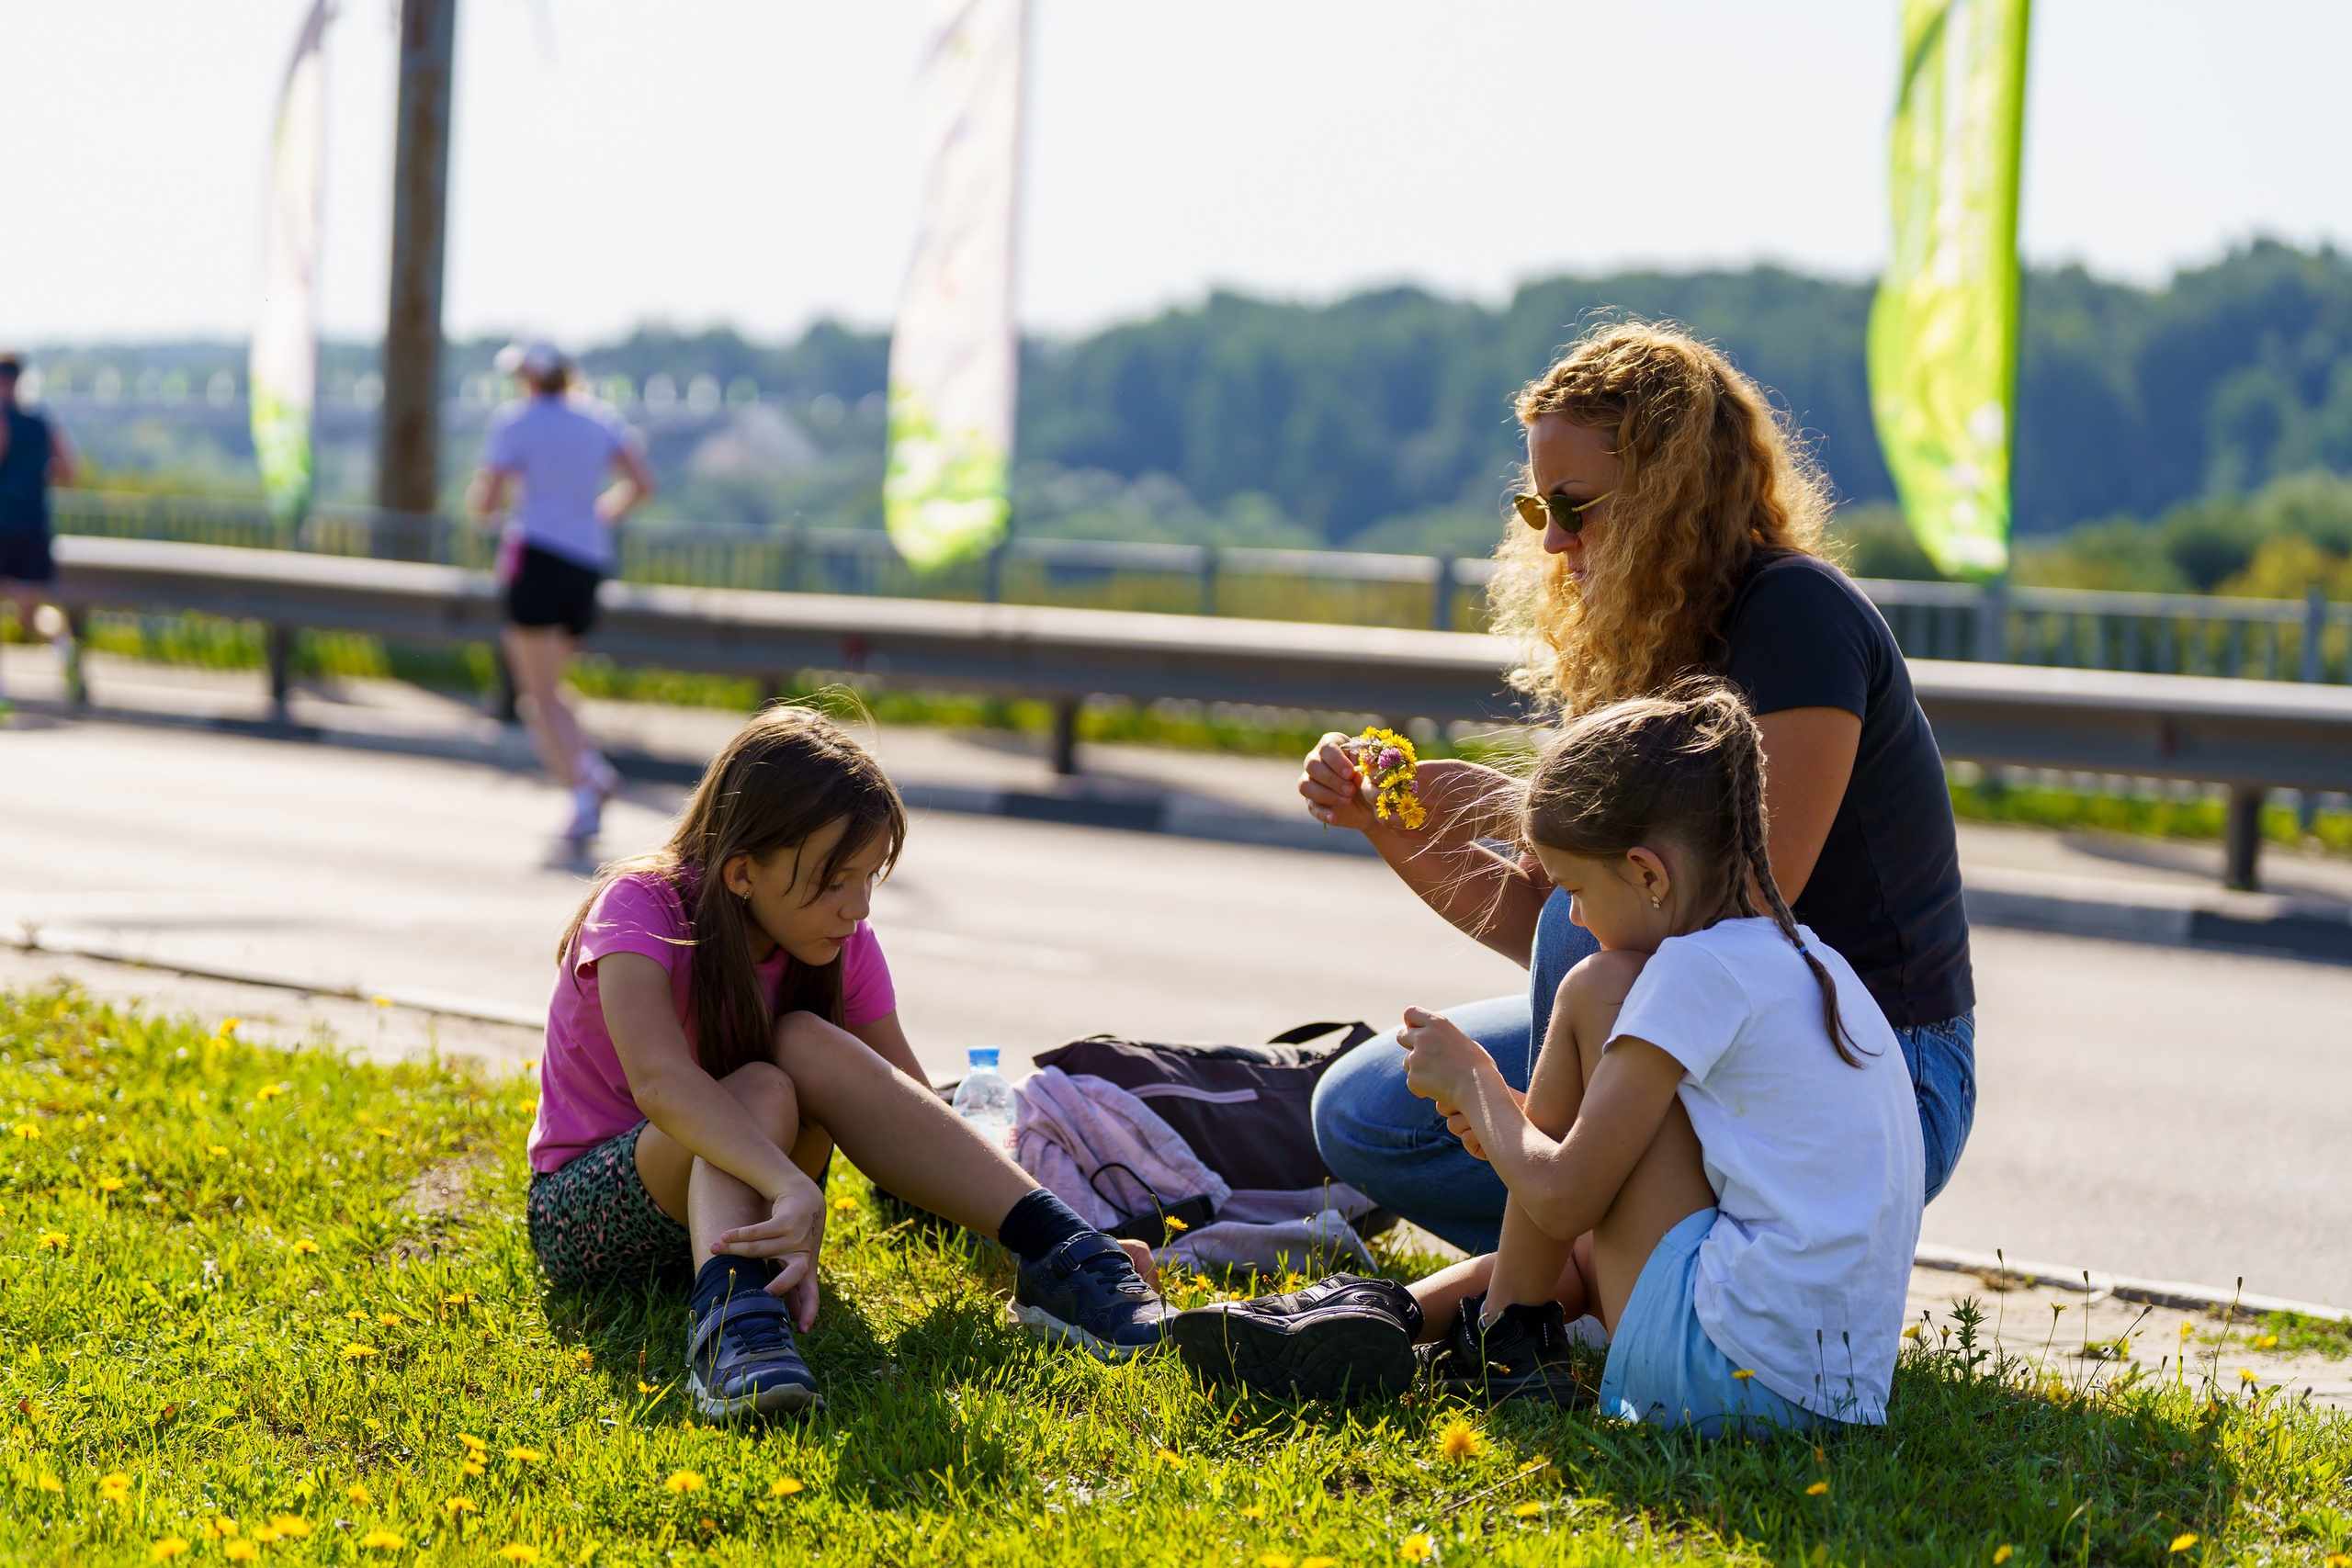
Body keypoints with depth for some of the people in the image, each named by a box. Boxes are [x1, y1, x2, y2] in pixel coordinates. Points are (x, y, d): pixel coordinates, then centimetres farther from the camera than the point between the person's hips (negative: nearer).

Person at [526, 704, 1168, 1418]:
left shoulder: (844, 947, -6)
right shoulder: (641, 909, -22)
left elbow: (910, 1112, -8)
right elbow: (660, 1080, -41)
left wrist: (1038, 1228, -23)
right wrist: (793, 1188, -56)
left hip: (745, 1201, 4)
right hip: (588, 1212, -4)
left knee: (809, 1044, -26)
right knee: (764, 1088, -32)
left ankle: (1055, 1250, -35)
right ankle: (729, 1311, -58)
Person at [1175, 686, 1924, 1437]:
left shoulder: (1699, 971, -11)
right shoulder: (1803, 959, 17)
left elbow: (1562, 1199, -11)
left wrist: (1472, 1083, 5)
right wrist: (1511, 1122, 17)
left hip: (1726, 1373, -10)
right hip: (1843, 1388, 10)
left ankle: (1510, 1338, 4)